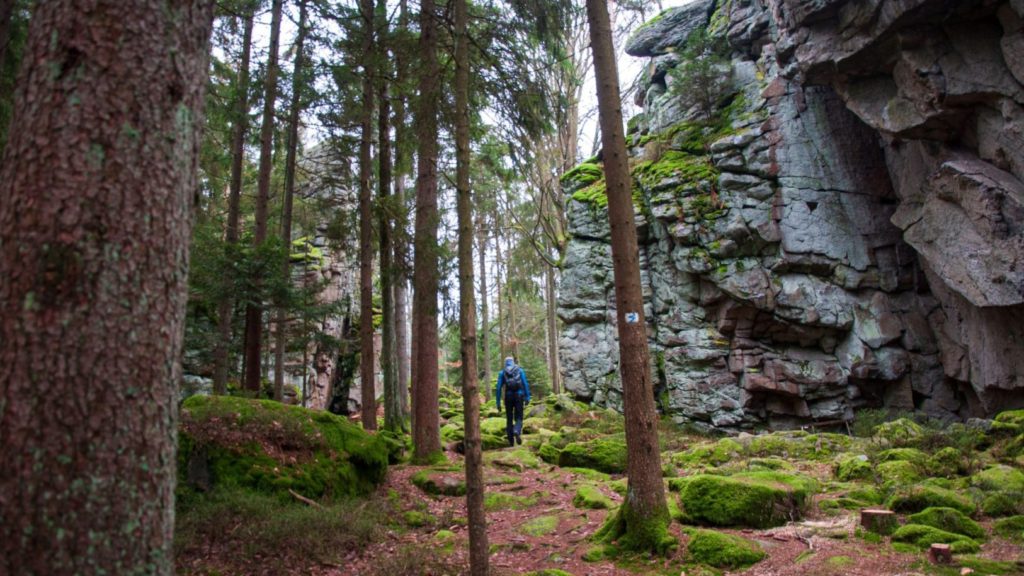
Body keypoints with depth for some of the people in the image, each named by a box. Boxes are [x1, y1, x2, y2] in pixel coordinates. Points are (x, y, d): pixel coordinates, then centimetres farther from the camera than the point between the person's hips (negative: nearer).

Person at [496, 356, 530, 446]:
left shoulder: (502, 373, 6)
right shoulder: (520, 370, 8)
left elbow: (498, 388, 0)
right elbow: (525, 384, -2)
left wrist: (498, 403, 3)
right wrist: (527, 397, -1)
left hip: (508, 397, 1)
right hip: (519, 396, 0)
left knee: (509, 419, 13)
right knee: (518, 418, 5)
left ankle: (511, 441, 10)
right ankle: (517, 432, -27)